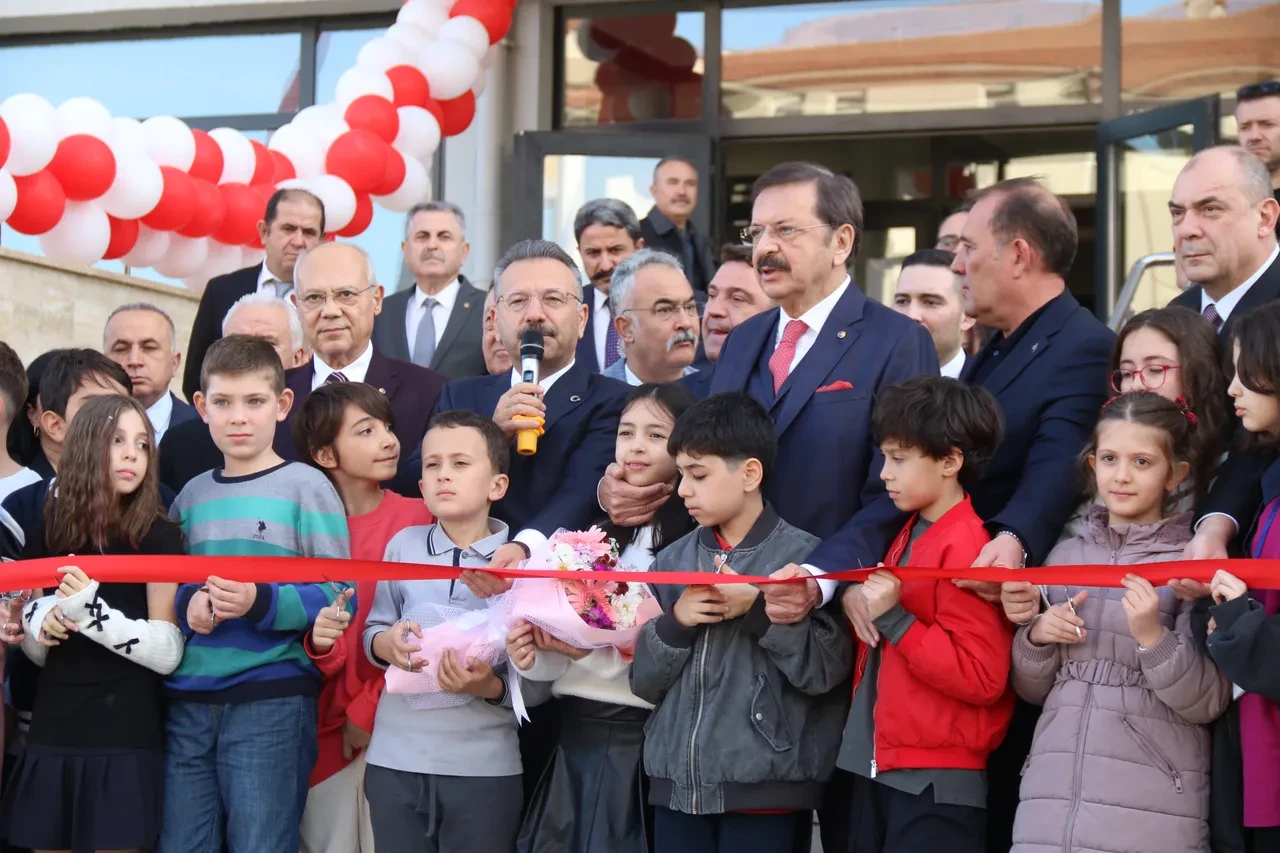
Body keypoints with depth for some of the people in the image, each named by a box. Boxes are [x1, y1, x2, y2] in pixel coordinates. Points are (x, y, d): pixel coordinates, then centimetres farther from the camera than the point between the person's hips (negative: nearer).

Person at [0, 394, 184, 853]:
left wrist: (90, 610, -22)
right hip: (51, 735, 4)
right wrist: (40, 620, -8)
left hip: (126, 740, -4)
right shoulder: (47, 531, 8)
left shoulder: (158, 537, -4)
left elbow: (168, 652, -12)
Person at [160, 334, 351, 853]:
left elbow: (339, 596, -7)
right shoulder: (192, 496, 13)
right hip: (187, 700, 5)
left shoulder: (305, 487, -2)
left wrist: (263, 603, -22)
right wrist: (188, 602, -5)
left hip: (272, 700, -5)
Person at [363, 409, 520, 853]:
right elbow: (372, 632, 8)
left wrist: (489, 686, -23)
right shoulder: (404, 545, 4)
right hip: (395, 758, 3)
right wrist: (389, 643, -13)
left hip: (484, 766, -2)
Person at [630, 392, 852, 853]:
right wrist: (674, 622, -7)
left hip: (764, 785, -4)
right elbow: (644, 680, 9)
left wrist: (759, 611, -17)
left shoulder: (802, 554, -5)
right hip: (677, 780, 4)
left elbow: (827, 669, -11)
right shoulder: (672, 560, 9)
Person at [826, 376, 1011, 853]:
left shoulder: (966, 549, -14)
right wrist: (858, 601, 4)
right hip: (877, 769, 8)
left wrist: (893, 618, -20)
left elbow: (982, 679, -20)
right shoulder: (907, 537, 12)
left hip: (935, 783, -8)